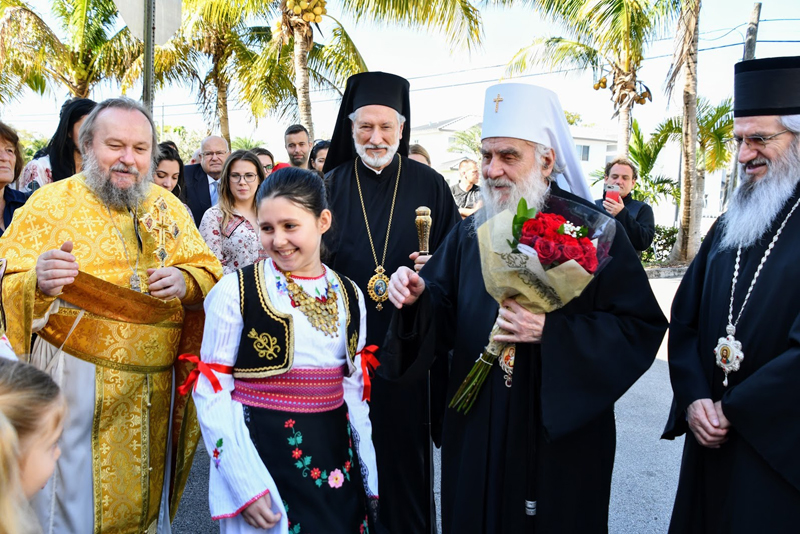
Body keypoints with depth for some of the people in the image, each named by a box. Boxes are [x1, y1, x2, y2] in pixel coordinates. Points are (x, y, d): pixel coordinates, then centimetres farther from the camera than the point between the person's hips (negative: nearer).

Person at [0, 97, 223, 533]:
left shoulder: (169, 207, 8)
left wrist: (186, 281, -14)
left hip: (154, 391, 4)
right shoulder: (51, 203, -3)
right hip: (76, 381, -3)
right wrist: (37, 282, -31)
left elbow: (211, 273, 8)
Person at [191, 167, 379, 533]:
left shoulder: (349, 296, 4)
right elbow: (211, 389, -9)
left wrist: (368, 478, 8)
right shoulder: (236, 291, -9)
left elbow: (355, 390, 10)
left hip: (335, 462, 4)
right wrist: (245, 483, -16)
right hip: (261, 458, -4)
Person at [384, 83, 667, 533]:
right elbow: (444, 318, 6)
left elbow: (642, 328, -14)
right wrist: (419, 298, -15)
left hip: (561, 437, -4)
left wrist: (552, 332, -24)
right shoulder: (472, 234, 5)